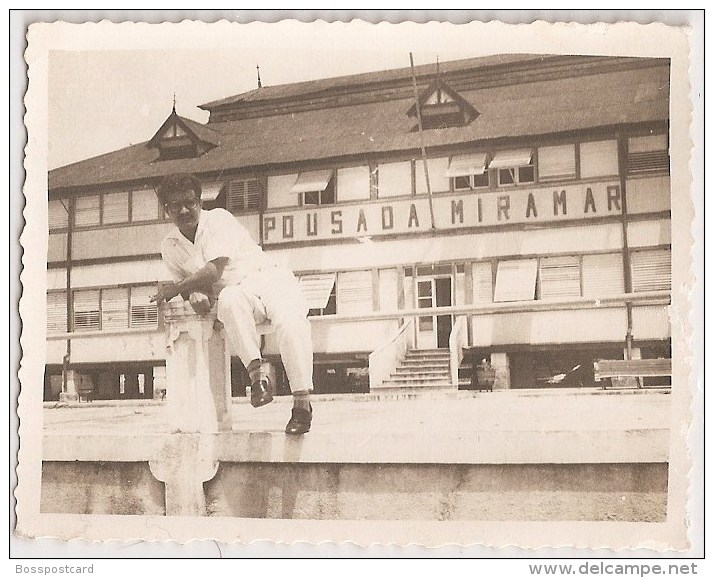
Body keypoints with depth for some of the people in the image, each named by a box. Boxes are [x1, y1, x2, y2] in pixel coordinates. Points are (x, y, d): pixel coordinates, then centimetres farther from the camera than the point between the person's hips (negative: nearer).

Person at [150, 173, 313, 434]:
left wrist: (176, 288, -10)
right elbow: (181, 282, 10)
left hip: (268, 278, -2)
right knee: (229, 299, -38)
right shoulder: (170, 247, 9)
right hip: (236, 292, 2)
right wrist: (194, 292, -15)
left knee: (289, 320, -35)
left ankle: (302, 400, -32)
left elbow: (215, 270, -16)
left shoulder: (218, 218, -7)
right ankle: (258, 371, -37)